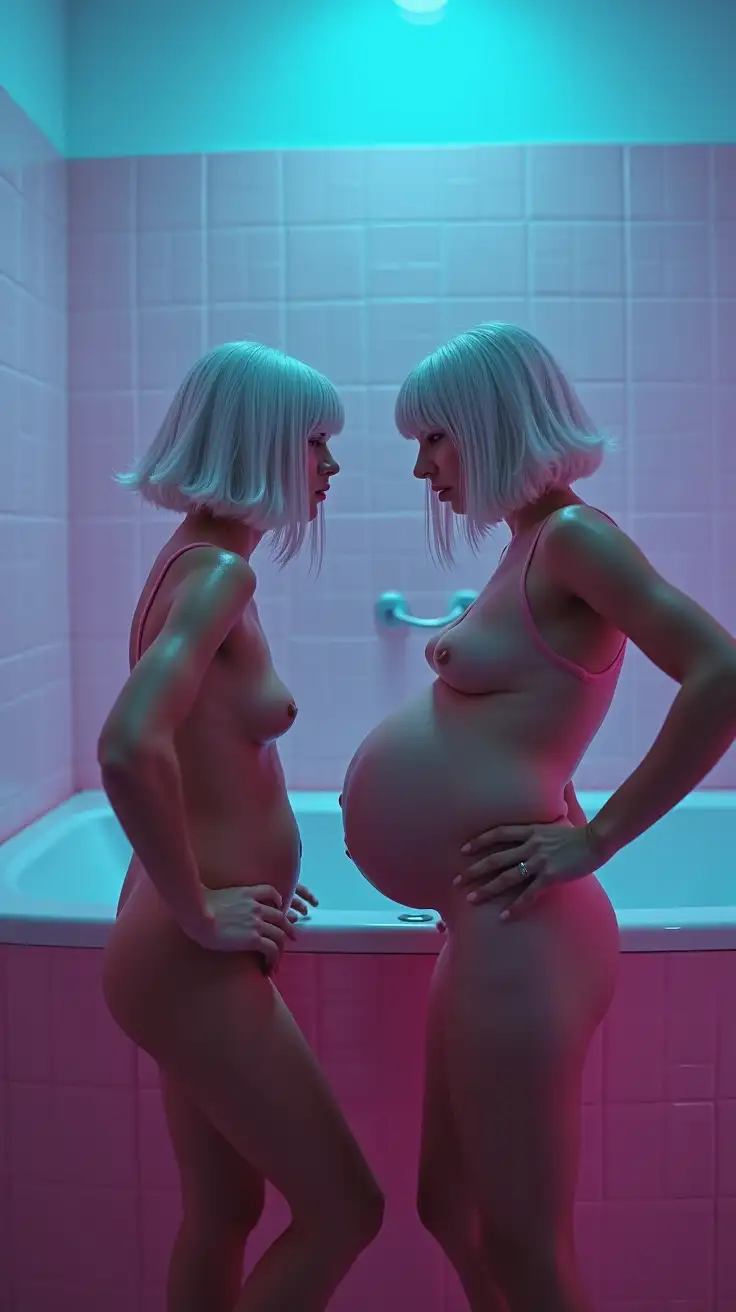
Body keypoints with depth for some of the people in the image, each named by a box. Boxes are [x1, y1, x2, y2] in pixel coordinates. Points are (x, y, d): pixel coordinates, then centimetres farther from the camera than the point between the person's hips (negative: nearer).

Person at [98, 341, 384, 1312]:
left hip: (196, 955, 9)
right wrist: (199, 913, -23)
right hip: (197, 964, -9)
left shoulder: (196, 560, 10)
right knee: (344, 1211, 5)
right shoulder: (219, 572, -19)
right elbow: (128, 748, -35)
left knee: (224, 1212, 20)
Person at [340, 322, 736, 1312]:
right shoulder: (528, 550, 13)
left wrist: (595, 839, -20)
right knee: (450, 1209, 23)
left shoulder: (574, 537, -13)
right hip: (486, 932, 10)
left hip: (521, 937, -10)